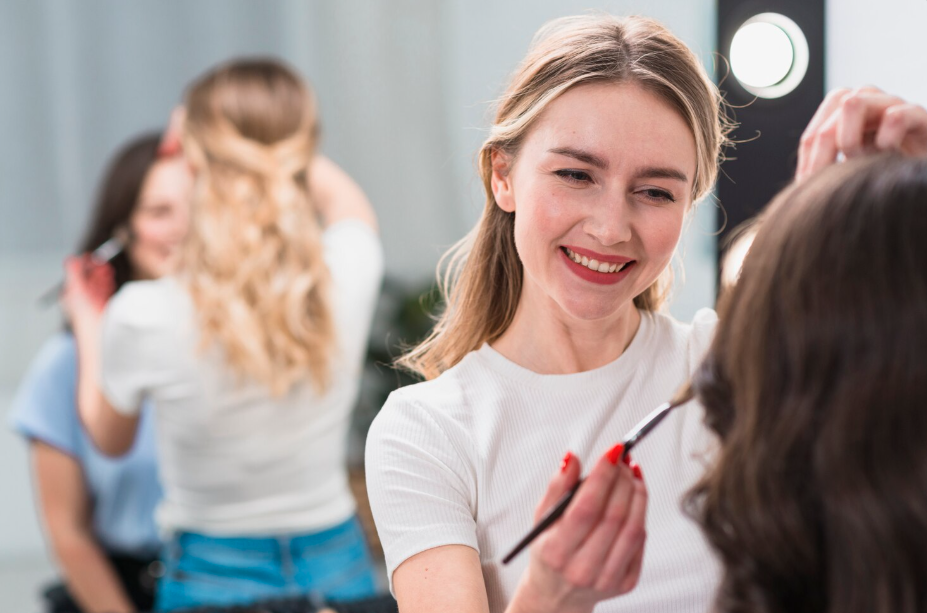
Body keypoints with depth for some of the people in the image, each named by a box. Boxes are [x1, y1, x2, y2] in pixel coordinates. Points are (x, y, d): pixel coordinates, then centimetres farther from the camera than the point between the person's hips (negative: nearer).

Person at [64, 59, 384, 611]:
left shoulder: (141, 317, -23)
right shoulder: (351, 274, -17)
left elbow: (110, 438, 3)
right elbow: (341, 193, 12)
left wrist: (87, 321, 17)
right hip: (339, 567, 3)